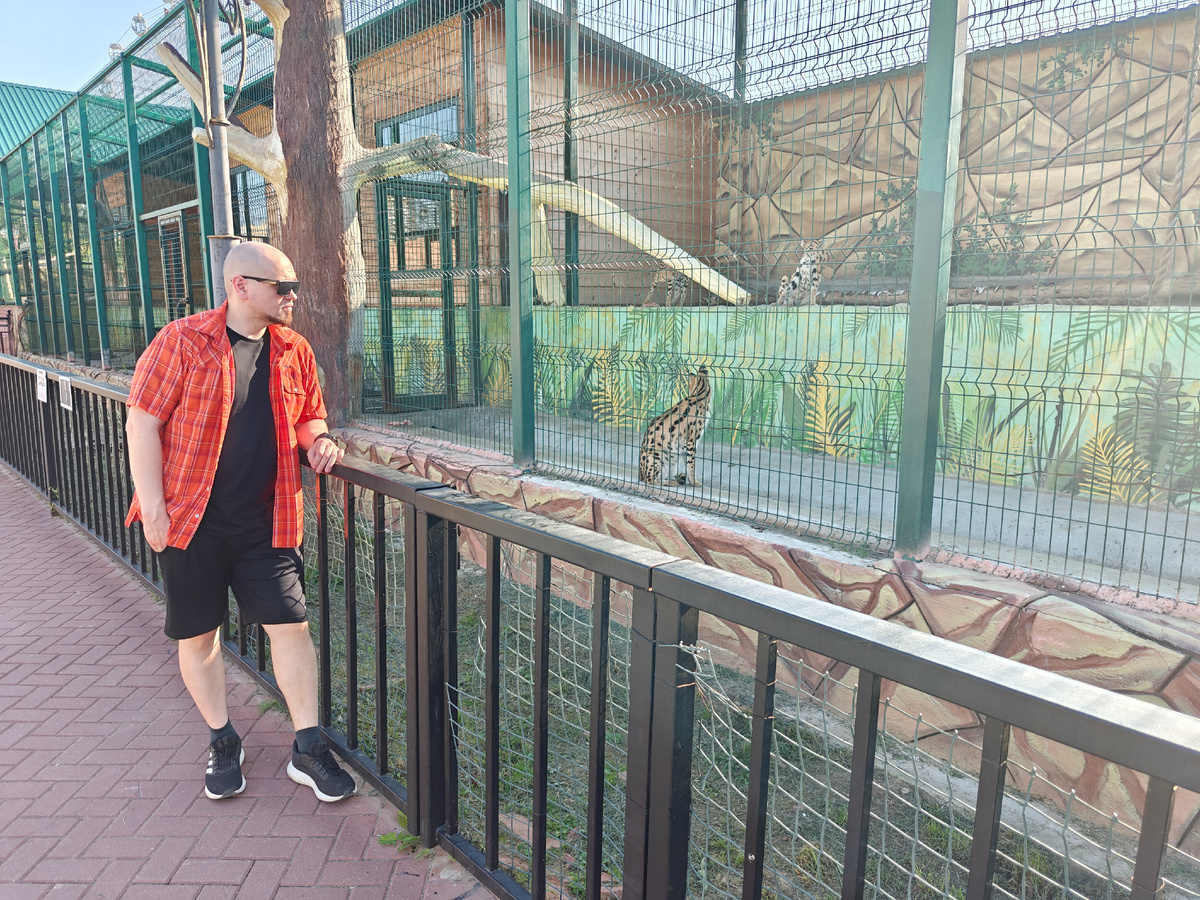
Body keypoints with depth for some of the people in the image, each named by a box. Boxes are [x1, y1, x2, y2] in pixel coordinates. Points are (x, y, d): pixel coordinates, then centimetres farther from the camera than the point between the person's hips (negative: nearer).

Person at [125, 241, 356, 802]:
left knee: (290, 626, -1)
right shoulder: (182, 341, -6)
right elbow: (143, 422, -7)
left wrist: (319, 439, -4)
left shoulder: (294, 351, 6)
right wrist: (153, 508, -11)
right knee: (198, 634, 10)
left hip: (265, 520, 3)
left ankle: (308, 752, 13)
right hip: (191, 519, -2)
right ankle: (222, 744, 31)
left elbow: (308, 416, 20)